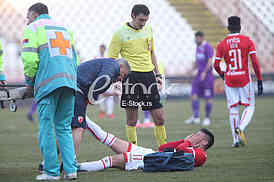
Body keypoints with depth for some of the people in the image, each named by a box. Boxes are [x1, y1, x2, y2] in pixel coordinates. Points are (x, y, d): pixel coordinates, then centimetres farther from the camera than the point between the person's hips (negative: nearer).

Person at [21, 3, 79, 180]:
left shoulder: (33, 28, 7)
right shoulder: (64, 28, 26)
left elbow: (29, 58, -5)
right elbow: (74, 57, 22)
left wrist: (29, 81, 7)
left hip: (48, 83, -6)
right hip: (70, 82, 6)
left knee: (46, 127, -2)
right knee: (64, 128, 10)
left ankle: (51, 171, -4)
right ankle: (70, 169, 2)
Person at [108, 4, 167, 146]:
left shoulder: (148, 30, 13)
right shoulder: (121, 34, -4)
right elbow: (111, 59, -2)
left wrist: (157, 73, 19)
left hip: (149, 75, 5)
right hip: (131, 75, -5)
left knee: (159, 117, 4)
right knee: (132, 119, -1)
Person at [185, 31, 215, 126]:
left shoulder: (208, 47, -11)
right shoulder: (198, 47, 14)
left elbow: (210, 61, -18)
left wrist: (204, 73, -24)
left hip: (207, 75, -8)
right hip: (199, 74, 8)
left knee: (208, 98, -1)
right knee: (194, 94, -4)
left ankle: (207, 118, 9)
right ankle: (195, 117, -5)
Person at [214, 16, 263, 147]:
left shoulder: (222, 44, 0)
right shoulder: (247, 40, -4)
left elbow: (216, 65, 0)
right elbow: (255, 62, -8)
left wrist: (222, 75, 21)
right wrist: (259, 81, -3)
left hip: (229, 79, 2)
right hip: (244, 78, -2)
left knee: (233, 108, 10)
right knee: (249, 106, 10)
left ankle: (235, 139, 6)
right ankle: (240, 128, -15)